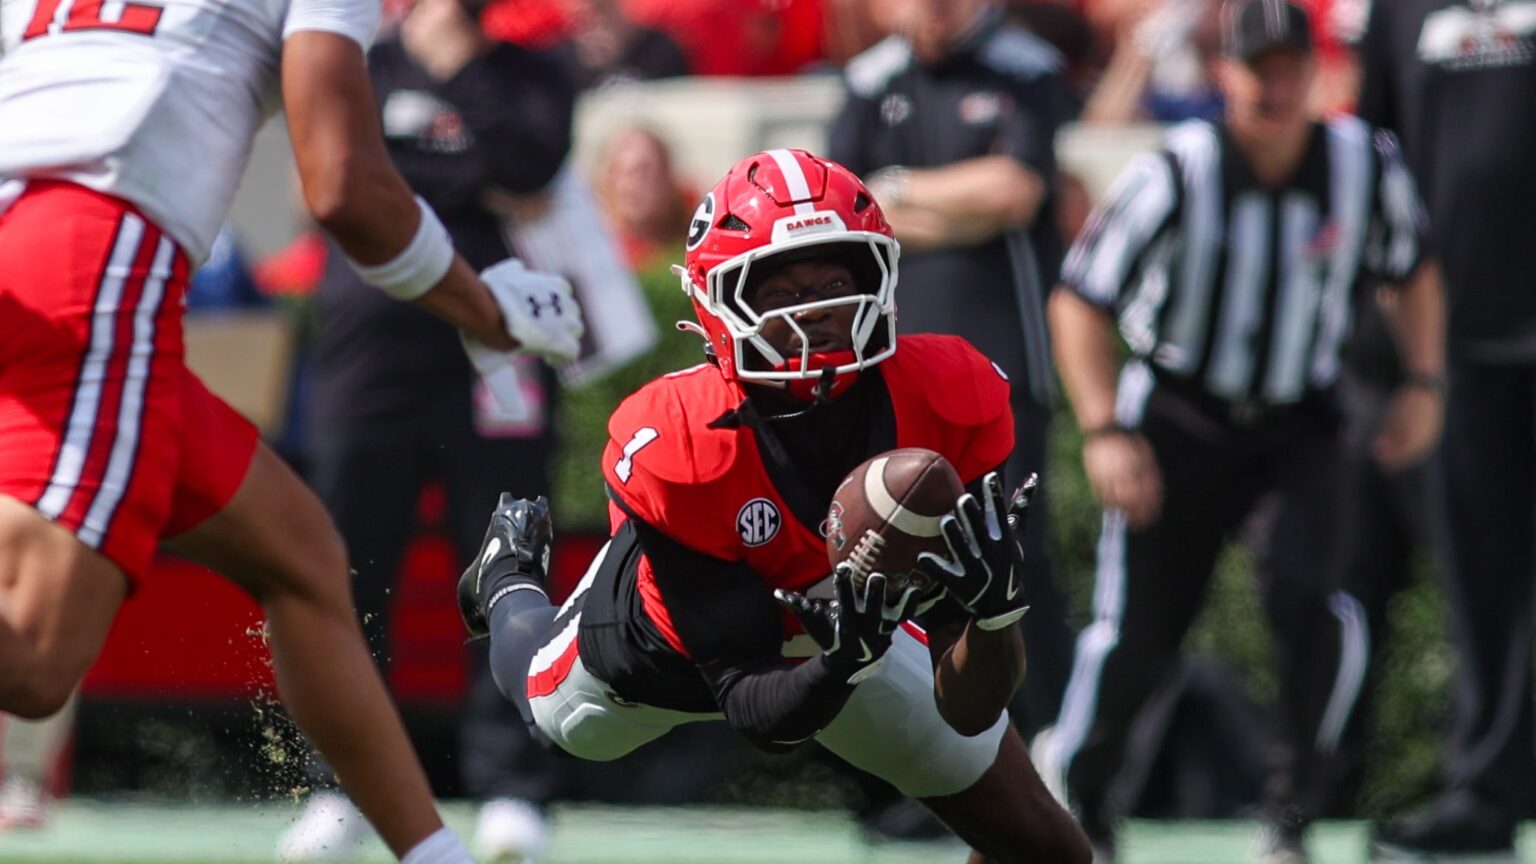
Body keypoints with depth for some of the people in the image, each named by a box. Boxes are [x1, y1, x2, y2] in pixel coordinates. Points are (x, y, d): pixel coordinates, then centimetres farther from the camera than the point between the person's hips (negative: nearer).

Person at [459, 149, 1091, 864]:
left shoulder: (949, 400, -35)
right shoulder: (668, 450, -42)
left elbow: (965, 714, -31)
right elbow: (750, 709, -37)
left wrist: (995, 611, -52)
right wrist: (841, 667, -57)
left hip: (843, 625, 2)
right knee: (564, 720, 30)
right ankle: (510, 574, 62)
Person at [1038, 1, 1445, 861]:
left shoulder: (1367, 167, -9)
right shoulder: (1176, 176, -18)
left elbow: (1413, 268, 12)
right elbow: (1080, 299, -11)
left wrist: (1423, 384, 2)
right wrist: (1104, 430, -19)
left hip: (1298, 427, 1)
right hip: (1176, 425, -1)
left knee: (1306, 593, -22)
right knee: (1138, 631, 1)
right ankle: (1074, 789, 29)